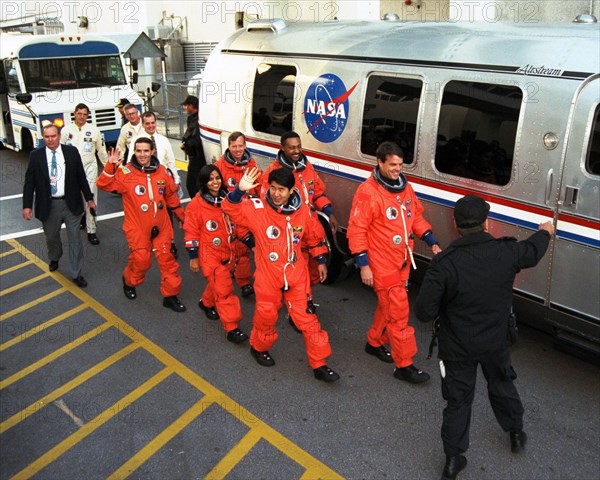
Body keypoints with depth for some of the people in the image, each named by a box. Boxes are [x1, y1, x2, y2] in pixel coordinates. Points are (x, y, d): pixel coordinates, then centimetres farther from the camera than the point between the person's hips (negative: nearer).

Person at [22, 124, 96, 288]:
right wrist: (27, 205, -8)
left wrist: (89, 198, 4)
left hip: (71, 204, -1)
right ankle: (54, 259, 50)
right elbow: (29, 182, -2)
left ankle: (76, 274, 15)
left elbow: (81, 177, 2)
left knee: (75, 239, 4)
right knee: (51, 237, 20)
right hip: (48, 205, 1)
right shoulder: (36, 155, -3)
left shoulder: (72, 151, -3)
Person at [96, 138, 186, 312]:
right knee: (141, 260, 0)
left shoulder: (162, 171, 3)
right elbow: (104, 185, -16)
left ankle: (170, 295, 19)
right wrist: (110, 166, -29)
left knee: (167, 259, 5)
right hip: (137, 227, -3)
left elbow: (171, 195, 14)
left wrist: (182, 216, 18)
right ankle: (129, 282, 34)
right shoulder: (126, 172, -8)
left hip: (160, 226, 3)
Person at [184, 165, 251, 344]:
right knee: (225, 290, -9)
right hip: (210, 255, -5)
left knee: (218, 283, 22)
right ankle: (232, 329, -3)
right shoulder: (196, 205, -12)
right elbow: (191, 233, -8)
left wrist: (251, 243, 9)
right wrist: (193, 258, -8)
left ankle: (206, 303, 52)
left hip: (228, 252, 6)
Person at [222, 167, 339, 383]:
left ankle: (319, 364, 15)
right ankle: (259, 348, 47)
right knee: (266, 316, 16)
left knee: (308, 318, 3)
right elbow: (230, 209, -22)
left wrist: (321, 260, 15)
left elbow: (315, 236, 10)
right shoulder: (257, 209, -12)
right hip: (268, 276, -1)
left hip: (296, 276, 2)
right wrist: (240, 190, -39)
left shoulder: (303, 211, -4)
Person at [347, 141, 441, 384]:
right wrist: (363, 264, -17)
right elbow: (356, 230, -16)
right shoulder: (367, 192, -17)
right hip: (382, 265, -8)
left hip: (402, 262, 8)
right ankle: (404, 365, 9)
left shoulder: (405, 187, 6)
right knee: (398, 312, -3)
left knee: (388, 306, 21)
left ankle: (375, 343, 43)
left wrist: (432, 242, 6)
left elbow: (416, 216, 17)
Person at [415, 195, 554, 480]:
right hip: (496, 343, 3)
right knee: (502, 386, 29)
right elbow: (533, 251, 8)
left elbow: (425, 312, -23)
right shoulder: (506, 252, -17)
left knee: (458, 401, 15)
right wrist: (545, 232, 30)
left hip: (457, 347, -2)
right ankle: (516, 435, 51)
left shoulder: (443, 264, -26)